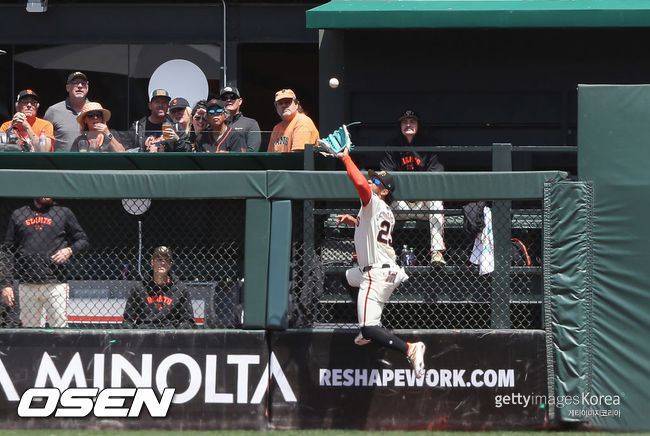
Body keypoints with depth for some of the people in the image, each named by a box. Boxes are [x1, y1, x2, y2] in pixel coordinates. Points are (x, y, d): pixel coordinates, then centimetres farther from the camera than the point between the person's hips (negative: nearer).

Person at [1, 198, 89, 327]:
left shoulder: (64, 213, 10)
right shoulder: (18, 214, 13)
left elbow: (83, 240, 14)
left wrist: (69, 250, -8)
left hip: (55, 285, -2)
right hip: (26, 286, 2)